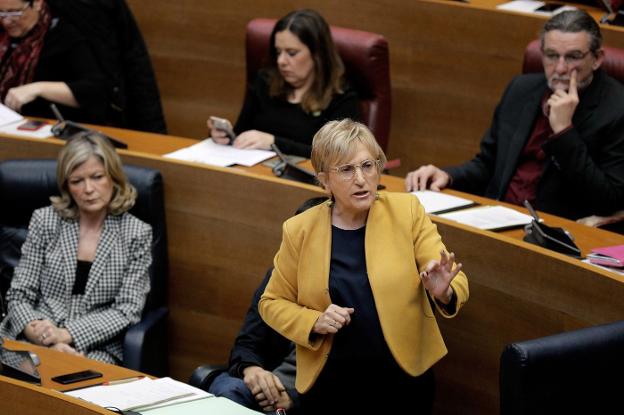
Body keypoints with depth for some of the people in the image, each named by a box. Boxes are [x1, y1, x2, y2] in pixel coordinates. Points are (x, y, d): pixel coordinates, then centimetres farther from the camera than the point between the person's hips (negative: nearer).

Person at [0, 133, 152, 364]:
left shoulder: (137, 234, 3)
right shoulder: (44, 222, 6)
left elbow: (128, 310, -1)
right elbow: (20, 296, 4)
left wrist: (67, 334, -15)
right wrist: (47, 341, -15)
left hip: (94, 349, -1)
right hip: (32, 341, 2)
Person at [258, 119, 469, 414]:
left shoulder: (407, 211, -5)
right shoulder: (300, 230, -4)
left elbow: (456, 284, -9)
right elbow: (272, 303, 7)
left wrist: (442, 292, -32)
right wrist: (314, 323, -12)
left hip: (403, 380, 0)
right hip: (330, 385, 0)